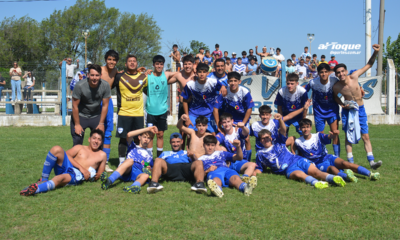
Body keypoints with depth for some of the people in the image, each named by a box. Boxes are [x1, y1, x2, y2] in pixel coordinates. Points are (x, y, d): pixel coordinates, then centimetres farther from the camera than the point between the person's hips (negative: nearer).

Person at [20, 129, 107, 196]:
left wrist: (97, 176, -5)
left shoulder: (102, 155, 22)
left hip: (77, 176, -3)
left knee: (60, 178, -40)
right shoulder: (80, 148, 22)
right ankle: (44, 179, -20)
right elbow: (67, 154, 2)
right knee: (56, 149, -26)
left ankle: (34, 190, -57)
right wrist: (81, 168, -10)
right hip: (66, 166, 3)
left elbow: (100, 174, 21)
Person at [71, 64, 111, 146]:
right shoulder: (80, 86, -24)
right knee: (77, 142, -6)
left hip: (96, 116, 2)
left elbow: (105, 105, -6)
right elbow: (75, 106, -14)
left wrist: (101, 123, -3)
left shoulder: (105, 86, -18)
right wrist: (77, 124, -10)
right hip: (80, 115, -2)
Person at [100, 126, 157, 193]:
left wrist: (149, 169, 1)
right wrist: (147, 129, 3)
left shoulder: (149, 157, 33)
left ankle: (134, 187, -66)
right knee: (130, 160, -34)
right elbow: (129, 135, 6)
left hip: (138, 174, 1)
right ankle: (109, 181, -53)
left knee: (146, 175, -33)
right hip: (126, 171, -1)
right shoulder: (133, 147, 26)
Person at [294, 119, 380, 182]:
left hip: (327, 157, 2)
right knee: (331, 168, -34)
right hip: (318, 164, -2)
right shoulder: (298, 142, 0)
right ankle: (346, 176, -62)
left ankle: (370, 174, -30)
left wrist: (333, 135, -43)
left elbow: (328, 137, -20)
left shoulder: (318, 136, 1)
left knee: (345, 163, -23)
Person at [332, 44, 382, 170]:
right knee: (348, 137, 2)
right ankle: (350, 162, 9)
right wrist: (342, 105, -9)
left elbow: (369, 65, -8)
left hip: (360, 109, 1)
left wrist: (375, 52, -22)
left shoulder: (354, 76, -15)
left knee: (365, 136, -1)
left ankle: (371, 161, -2)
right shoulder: (336, 87, -15)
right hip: (347, 111, -1)